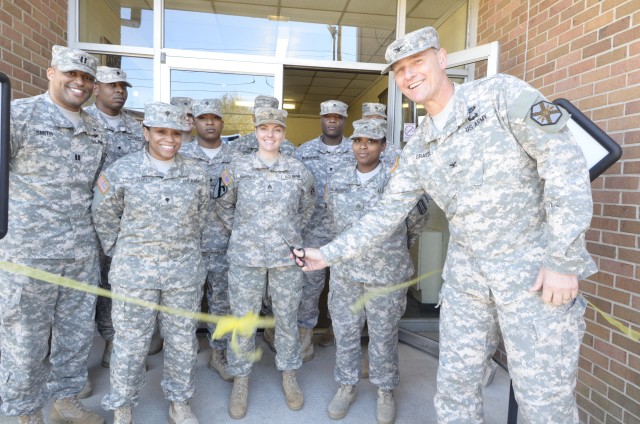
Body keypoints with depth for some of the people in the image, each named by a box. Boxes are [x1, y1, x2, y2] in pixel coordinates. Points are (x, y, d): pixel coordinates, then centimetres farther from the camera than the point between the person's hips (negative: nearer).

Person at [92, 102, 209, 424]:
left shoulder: (196, 174, 1)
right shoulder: (121, 171, -6)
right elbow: (104, 217, 4)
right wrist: (122, 253, 8)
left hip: (185, 272, 2)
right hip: (134, 272, -2)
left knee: (182, 340, 13)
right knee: (130, 343, 9)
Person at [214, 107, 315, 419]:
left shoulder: (299, 170, 1)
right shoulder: (237, 167, -1)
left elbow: (307, 206, 16)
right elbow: (223, 205, 10)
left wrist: (292, 232, 10)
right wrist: (238, 231, 5)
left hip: (287, 256, 1)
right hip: (245, 256, 0)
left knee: (287, 318, 12)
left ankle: (289, 376, 33)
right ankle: (240, 381, 30)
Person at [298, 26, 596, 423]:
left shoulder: (501, 93, -8)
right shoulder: (417, 149, 8)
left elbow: (566, 163, -13)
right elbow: (386, 214, 10)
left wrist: (565, 259, -16)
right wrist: (329, 253, 6)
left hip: (535, 270, -5)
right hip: (465, 275, 5)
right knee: (456, 384, 12)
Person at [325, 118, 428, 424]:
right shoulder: (336, 181, 1)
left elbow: (418, 220, 8)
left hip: (387, 275, -3)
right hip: (344, 272, 3)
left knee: (383, 337, 12)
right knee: (345, 332, 14)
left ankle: (386, 391, 33)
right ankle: (346, 385, 34)